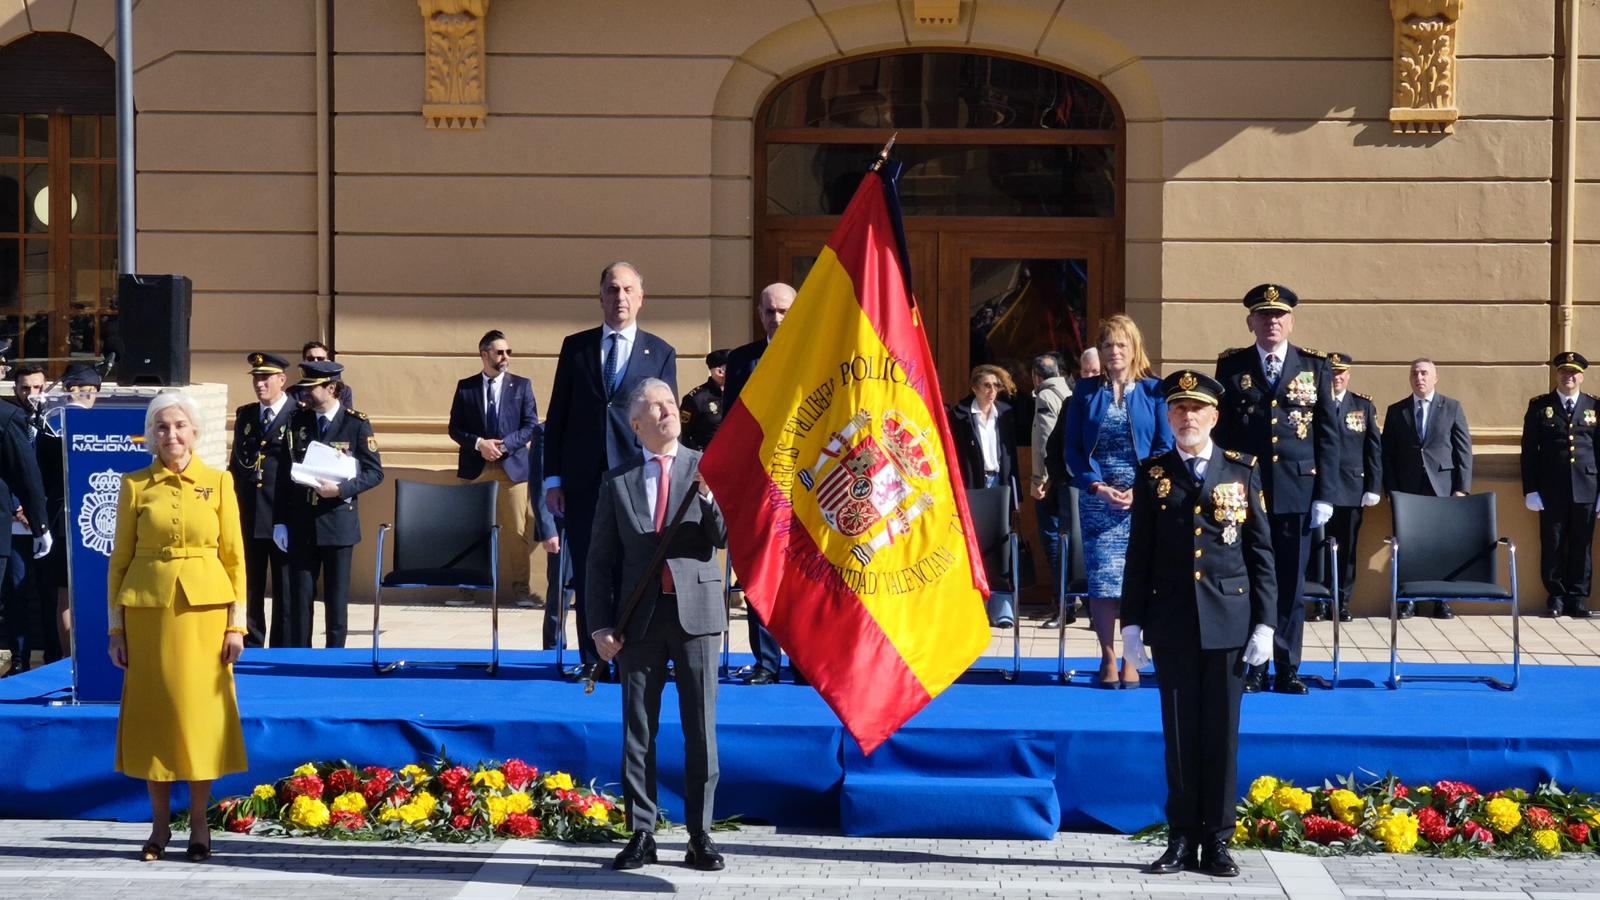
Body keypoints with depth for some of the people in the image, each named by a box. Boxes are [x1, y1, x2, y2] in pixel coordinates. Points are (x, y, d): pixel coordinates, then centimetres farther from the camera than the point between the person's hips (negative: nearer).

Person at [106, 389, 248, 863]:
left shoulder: (218, 482, 3)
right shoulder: (135, 485, 3)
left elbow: (235, 556, 3)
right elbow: (120, 559, 4)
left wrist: (237, 623, -3)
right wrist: (116, 627, -1)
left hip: (205, 609, 0)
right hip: (149, 607, 0)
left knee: (200, 712, 2)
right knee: (153, 712, 4)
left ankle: (199, 825, 13)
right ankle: (159, 825, 15)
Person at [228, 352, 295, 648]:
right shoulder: (244, 415, 12)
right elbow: (236, 463, 17)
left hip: (284, 520, -5)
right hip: (247, 518, 5)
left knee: (285, 591, 4)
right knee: (247, 589, 10)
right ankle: (249, 649, 19)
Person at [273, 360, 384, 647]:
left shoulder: (357, 424, -3)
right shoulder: (298, 421, 7)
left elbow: (375, 472, -3)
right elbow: (284, 473, 9)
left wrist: (341, 489, -18)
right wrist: (281, 522, 3)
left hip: (338, 523, -3)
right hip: (301, 524, 3)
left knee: (336, 597, 4)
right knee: (300, 597, 3)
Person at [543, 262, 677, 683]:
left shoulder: (660, 353, 8)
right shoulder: (575, 347, 10)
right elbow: (557, 415, 9)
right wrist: (553, 479, 3)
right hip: (583, 480, 1)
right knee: (587, 573, 3)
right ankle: (592, 660, 10)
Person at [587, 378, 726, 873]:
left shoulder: (706, 469, 4)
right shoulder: (618, 481, 6)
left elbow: (724, 537, -4)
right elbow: (600, 559, 7)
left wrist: (710, 497, -22)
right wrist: (602, 625, 0)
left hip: (696, 611, -1)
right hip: (640, 615, 1)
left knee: (701, 729, 1)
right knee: (638, 730, 6)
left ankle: (700, 834, 9)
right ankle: (641, 834, 13)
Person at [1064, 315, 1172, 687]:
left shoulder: (1154, 391, 4)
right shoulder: (1086, 391, 8)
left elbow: (1166, 447, 2)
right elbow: (1073, 447, 5)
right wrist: (1098, 487, -8)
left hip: (1143, 499, -1)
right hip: (1097, 498, 1)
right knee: (1102, 579, -3)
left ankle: (1130, 657, 7)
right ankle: (1108, 656, 6)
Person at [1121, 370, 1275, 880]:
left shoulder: (1242, 472, 4)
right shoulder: (1153, 475, 6)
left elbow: (1261, 550, 3)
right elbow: (1139, 552, 7)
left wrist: (1264, 622, -3)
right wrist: (1132, 620, 3)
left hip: (1228, 621, -1)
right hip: (1172, 622, 1)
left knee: (1222, 734, 3)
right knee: (1179, 735, 5)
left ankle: (1218, 843, 11)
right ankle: (1182, 841, 13)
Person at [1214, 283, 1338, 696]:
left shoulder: (1315, 366, 6)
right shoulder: (1231, 367, 6)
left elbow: (1328, 434, 5)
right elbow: (1220, 430, 7)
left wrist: (1324, 495, -1)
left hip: (1297, 492, 0)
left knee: (1291, 584, 4)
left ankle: (1288, 669, 13)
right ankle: (1251, 669, 11)